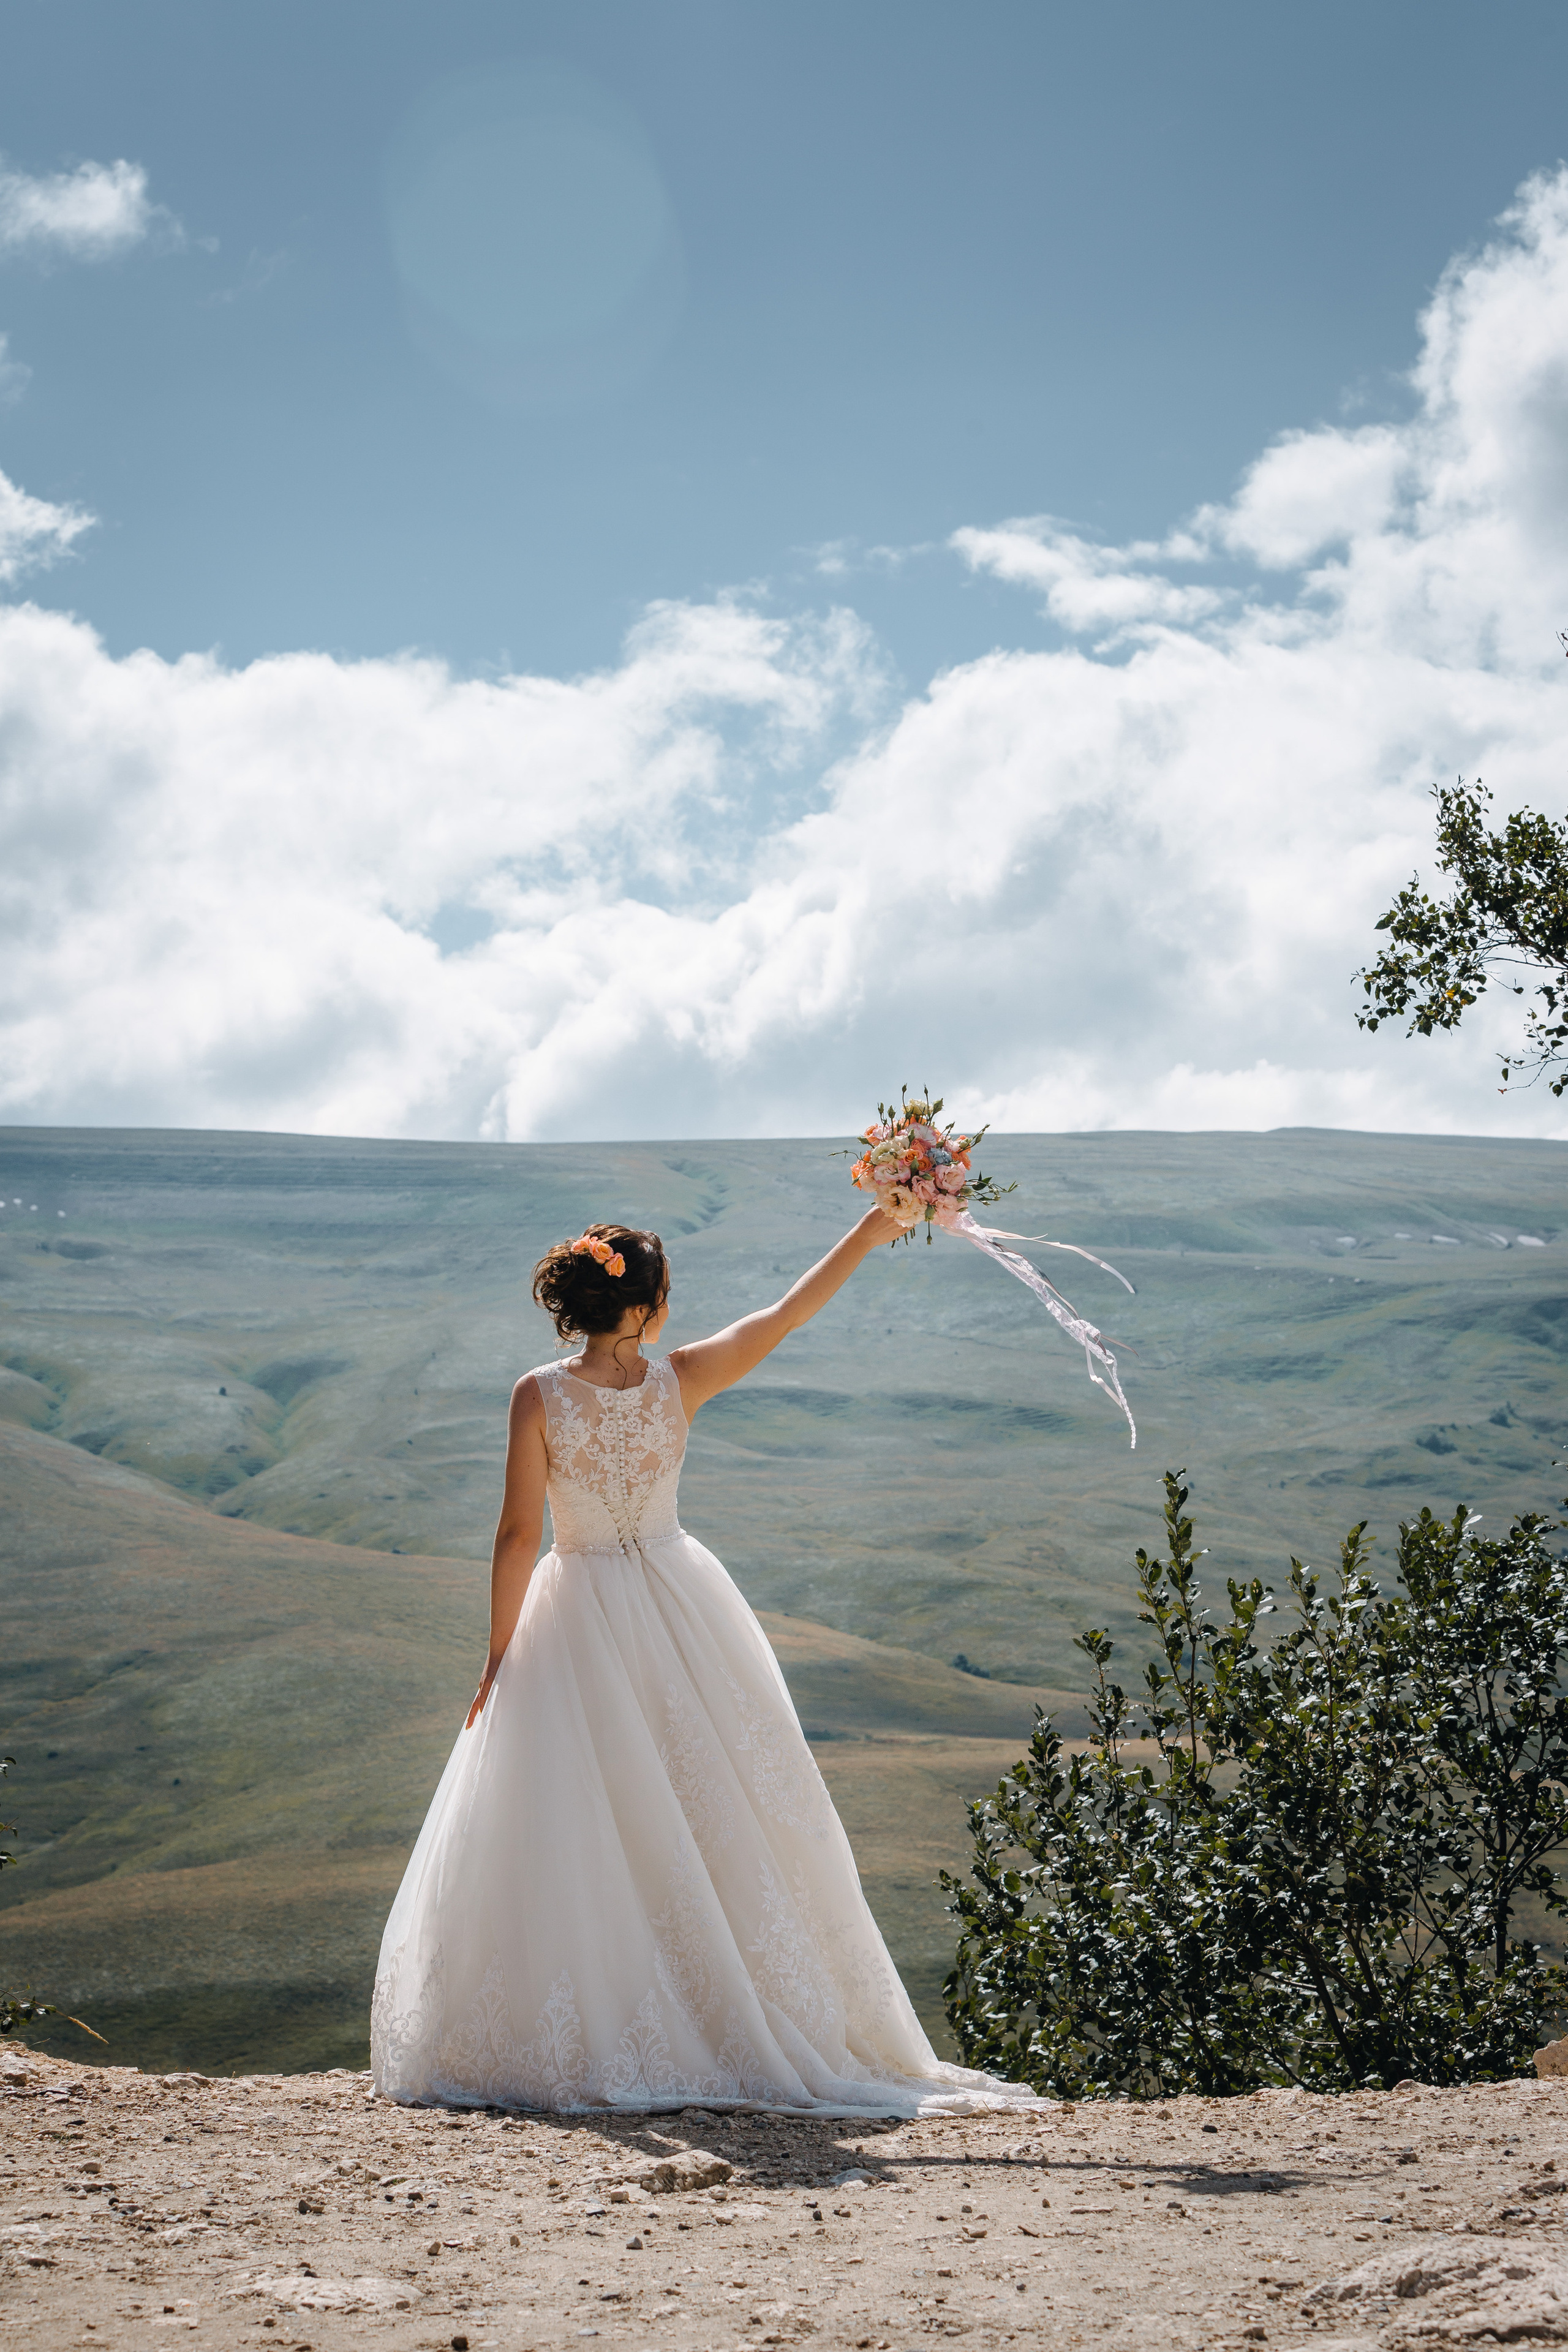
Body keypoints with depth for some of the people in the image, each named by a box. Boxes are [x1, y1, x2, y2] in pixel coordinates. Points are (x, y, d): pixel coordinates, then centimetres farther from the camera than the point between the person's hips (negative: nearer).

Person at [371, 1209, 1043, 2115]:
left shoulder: (539, 1395, -14)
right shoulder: (681, 1381, -9)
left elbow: (519, 1535, -12)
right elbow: (791, 1311, 1)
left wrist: (500, 1656, -4)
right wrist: (874, 1228, 9)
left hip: (578, 1627, -2)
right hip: (682, 1612, 2)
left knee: (577, 1845, 1)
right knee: (721, 1823, 11)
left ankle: (590, 2047, 0)